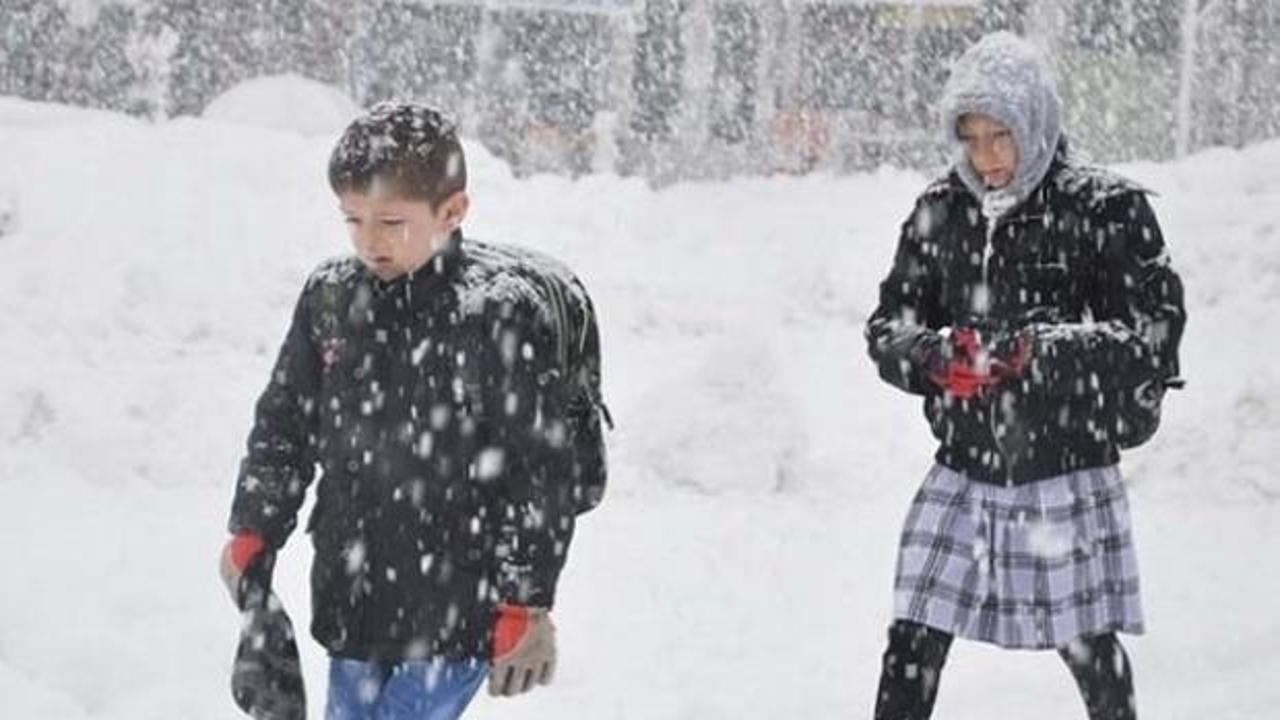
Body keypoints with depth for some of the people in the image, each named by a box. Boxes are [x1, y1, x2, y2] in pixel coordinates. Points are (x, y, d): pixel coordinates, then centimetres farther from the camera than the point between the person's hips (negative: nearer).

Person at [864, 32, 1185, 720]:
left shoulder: (1106, 209, -8)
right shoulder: (940, 211, 3)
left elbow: (1156, 330, -12)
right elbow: (886, 327, 6)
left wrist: (1043, 351, -25)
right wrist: (935, 356, -17)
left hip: (1070, 470, -3)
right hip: (964, 470, 3)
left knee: (1089, 650, 9)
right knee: (911, 644, -2)